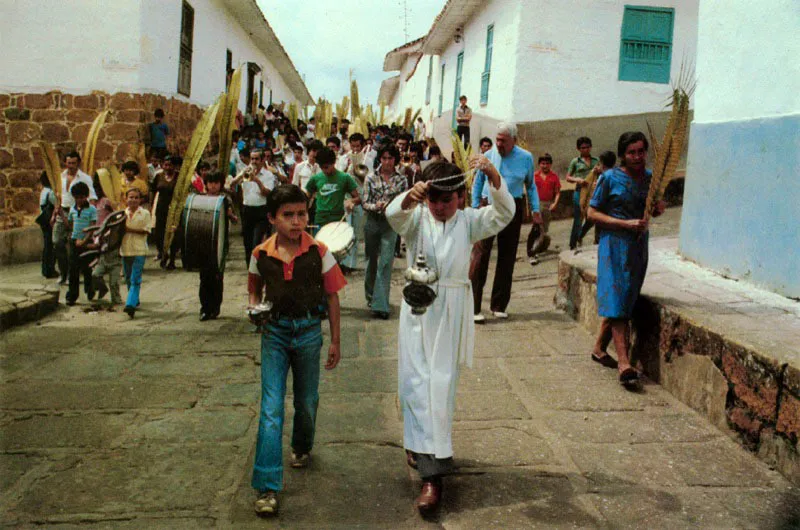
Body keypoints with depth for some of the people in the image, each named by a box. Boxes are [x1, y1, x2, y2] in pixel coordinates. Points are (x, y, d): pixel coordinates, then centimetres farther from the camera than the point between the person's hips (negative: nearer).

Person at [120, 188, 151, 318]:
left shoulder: (145, 213, -1)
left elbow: (146, 230, -10)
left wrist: (129, 229, -15)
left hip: (139, 250, -5)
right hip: (125, 250, 5)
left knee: (135, 279, -12)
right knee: (128, 279, 15)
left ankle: (130, 305, -19)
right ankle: (135, 301, 31)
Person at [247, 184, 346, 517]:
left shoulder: (319, 252, -10)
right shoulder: (261, 254, -7)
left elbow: (332, 296, -1)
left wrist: (335, 341, 2)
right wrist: (255, 308, -12)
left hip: (309, 331, 0)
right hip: (274, 331, 0)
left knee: (307, 402, 17)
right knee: (271, 408, -5)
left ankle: (302, 447, 49)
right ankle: (267, 487, -1)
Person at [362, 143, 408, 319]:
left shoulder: (401, 179, 2)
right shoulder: (371, 178, 2)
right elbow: (365, 203, 1)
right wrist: (377, 206, -18)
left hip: (391, 224, -1)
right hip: (372, 223, 1)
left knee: (385, 263, -9)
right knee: (371, 260, 14)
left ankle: (380, 305, -9)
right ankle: (371, 295, 35)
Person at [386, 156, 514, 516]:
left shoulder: (468, 222, 1)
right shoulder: (417, 218, -1)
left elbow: (504, 213, -14)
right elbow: (393, 215, -23)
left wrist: (493, 176, -31)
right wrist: (409, 198, -46)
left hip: (451, 313, 0)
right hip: (418, 310, 0)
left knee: (442, 384, 2)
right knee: (415, 382, -2)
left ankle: (432, 474, 12)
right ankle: (427, 459, 6)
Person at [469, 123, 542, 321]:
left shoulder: (526, 158, 3)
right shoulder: (488, 156, 2)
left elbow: (531, 185, 13)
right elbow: (478, 183, 12)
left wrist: (536, 210, 8)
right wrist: (475, 207, 8)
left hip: (513, 209, 2)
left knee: (507, 258, 8)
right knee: (480, 255, -10)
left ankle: (499, 305, 20)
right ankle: (474, 307, -8)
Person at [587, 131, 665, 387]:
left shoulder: (650, 177, 9)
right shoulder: (610, 178, -7)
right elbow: (592, 213, -8)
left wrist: (659, 208, -2)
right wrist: (625, 224, -17)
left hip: (639, 246, 6)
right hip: (615, 244, -6)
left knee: (623, 301, 10)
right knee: (617, 301, -12)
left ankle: (599, 348, 27)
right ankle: (624, 363, -16)